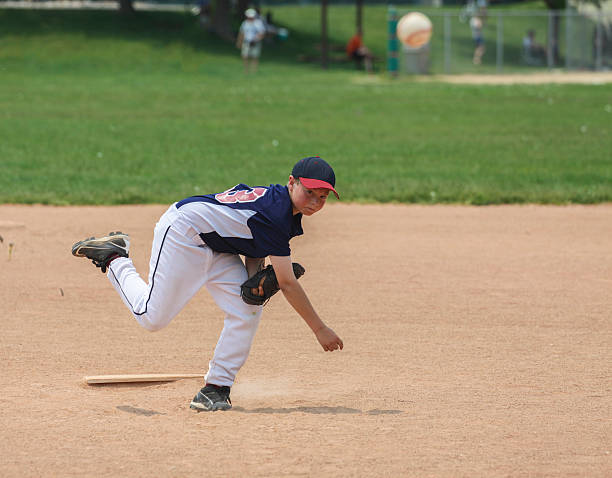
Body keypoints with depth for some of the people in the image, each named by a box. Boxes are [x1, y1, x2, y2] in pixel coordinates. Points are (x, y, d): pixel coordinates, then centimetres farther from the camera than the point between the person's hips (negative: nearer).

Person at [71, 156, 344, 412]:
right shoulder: (276, 215, -29)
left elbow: (255, 244, 11)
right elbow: (287, 284, -27)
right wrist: (320, 329, -23)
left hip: (216, 247, 10)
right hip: (183, 232, -10)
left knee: (248, 310, -6)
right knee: (153, 318, -8)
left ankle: (216, 388, -3)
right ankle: (114, 258, 14)